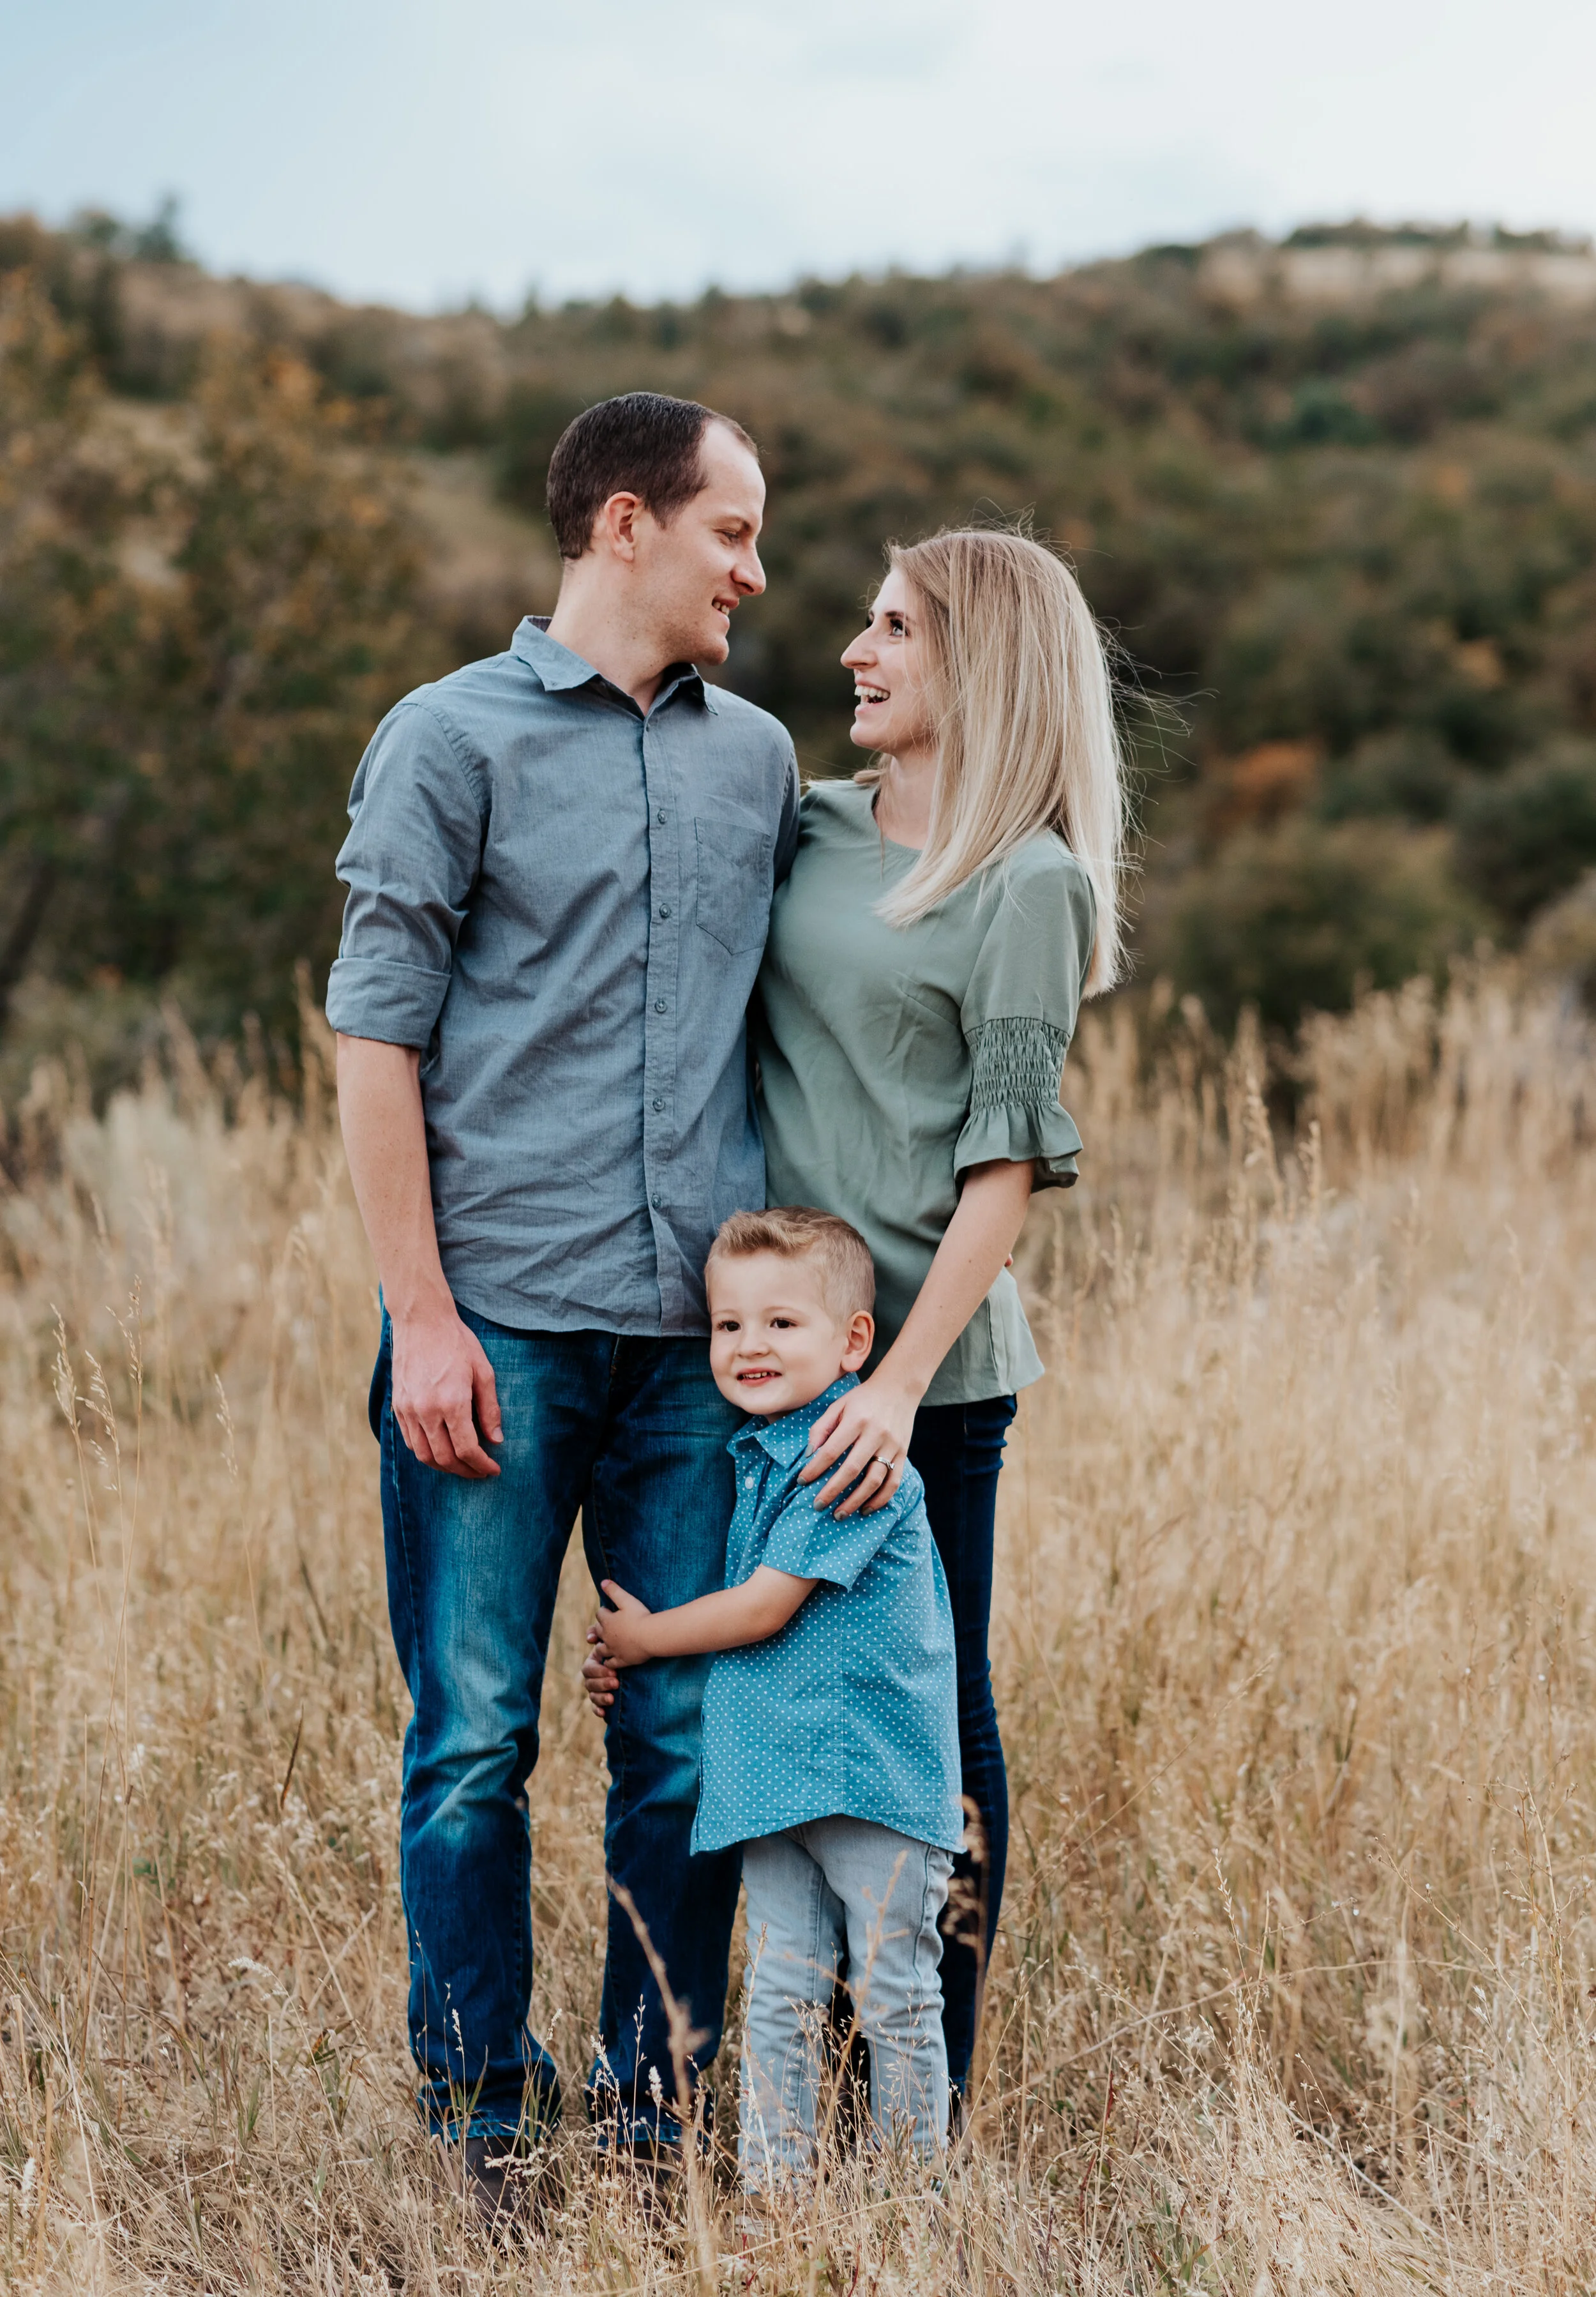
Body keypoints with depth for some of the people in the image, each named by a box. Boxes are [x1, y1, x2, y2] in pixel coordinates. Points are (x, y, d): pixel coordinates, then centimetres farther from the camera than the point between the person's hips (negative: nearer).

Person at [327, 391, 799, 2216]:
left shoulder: (760, 756, 15)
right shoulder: (452, 738, 1)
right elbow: (376, 1038, -3)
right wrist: (422, 1315, -10)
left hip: (701, 1333, 4)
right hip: (503, 1327, -4)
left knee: (691, 1741, 6)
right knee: (477, 1742, 2)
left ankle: (656, 2118, 19)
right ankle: (481, 2132, 15)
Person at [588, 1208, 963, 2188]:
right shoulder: (759, 1457, 13)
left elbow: (764, 1608, -17)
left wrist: (645, 1637, -2)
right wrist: (628, 1665, 14)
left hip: (879, 1776, -7)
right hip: (775, 1777, 7)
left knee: (897, 2000, 4)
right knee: (781, 2001, 9)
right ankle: (775, 2190, 16)